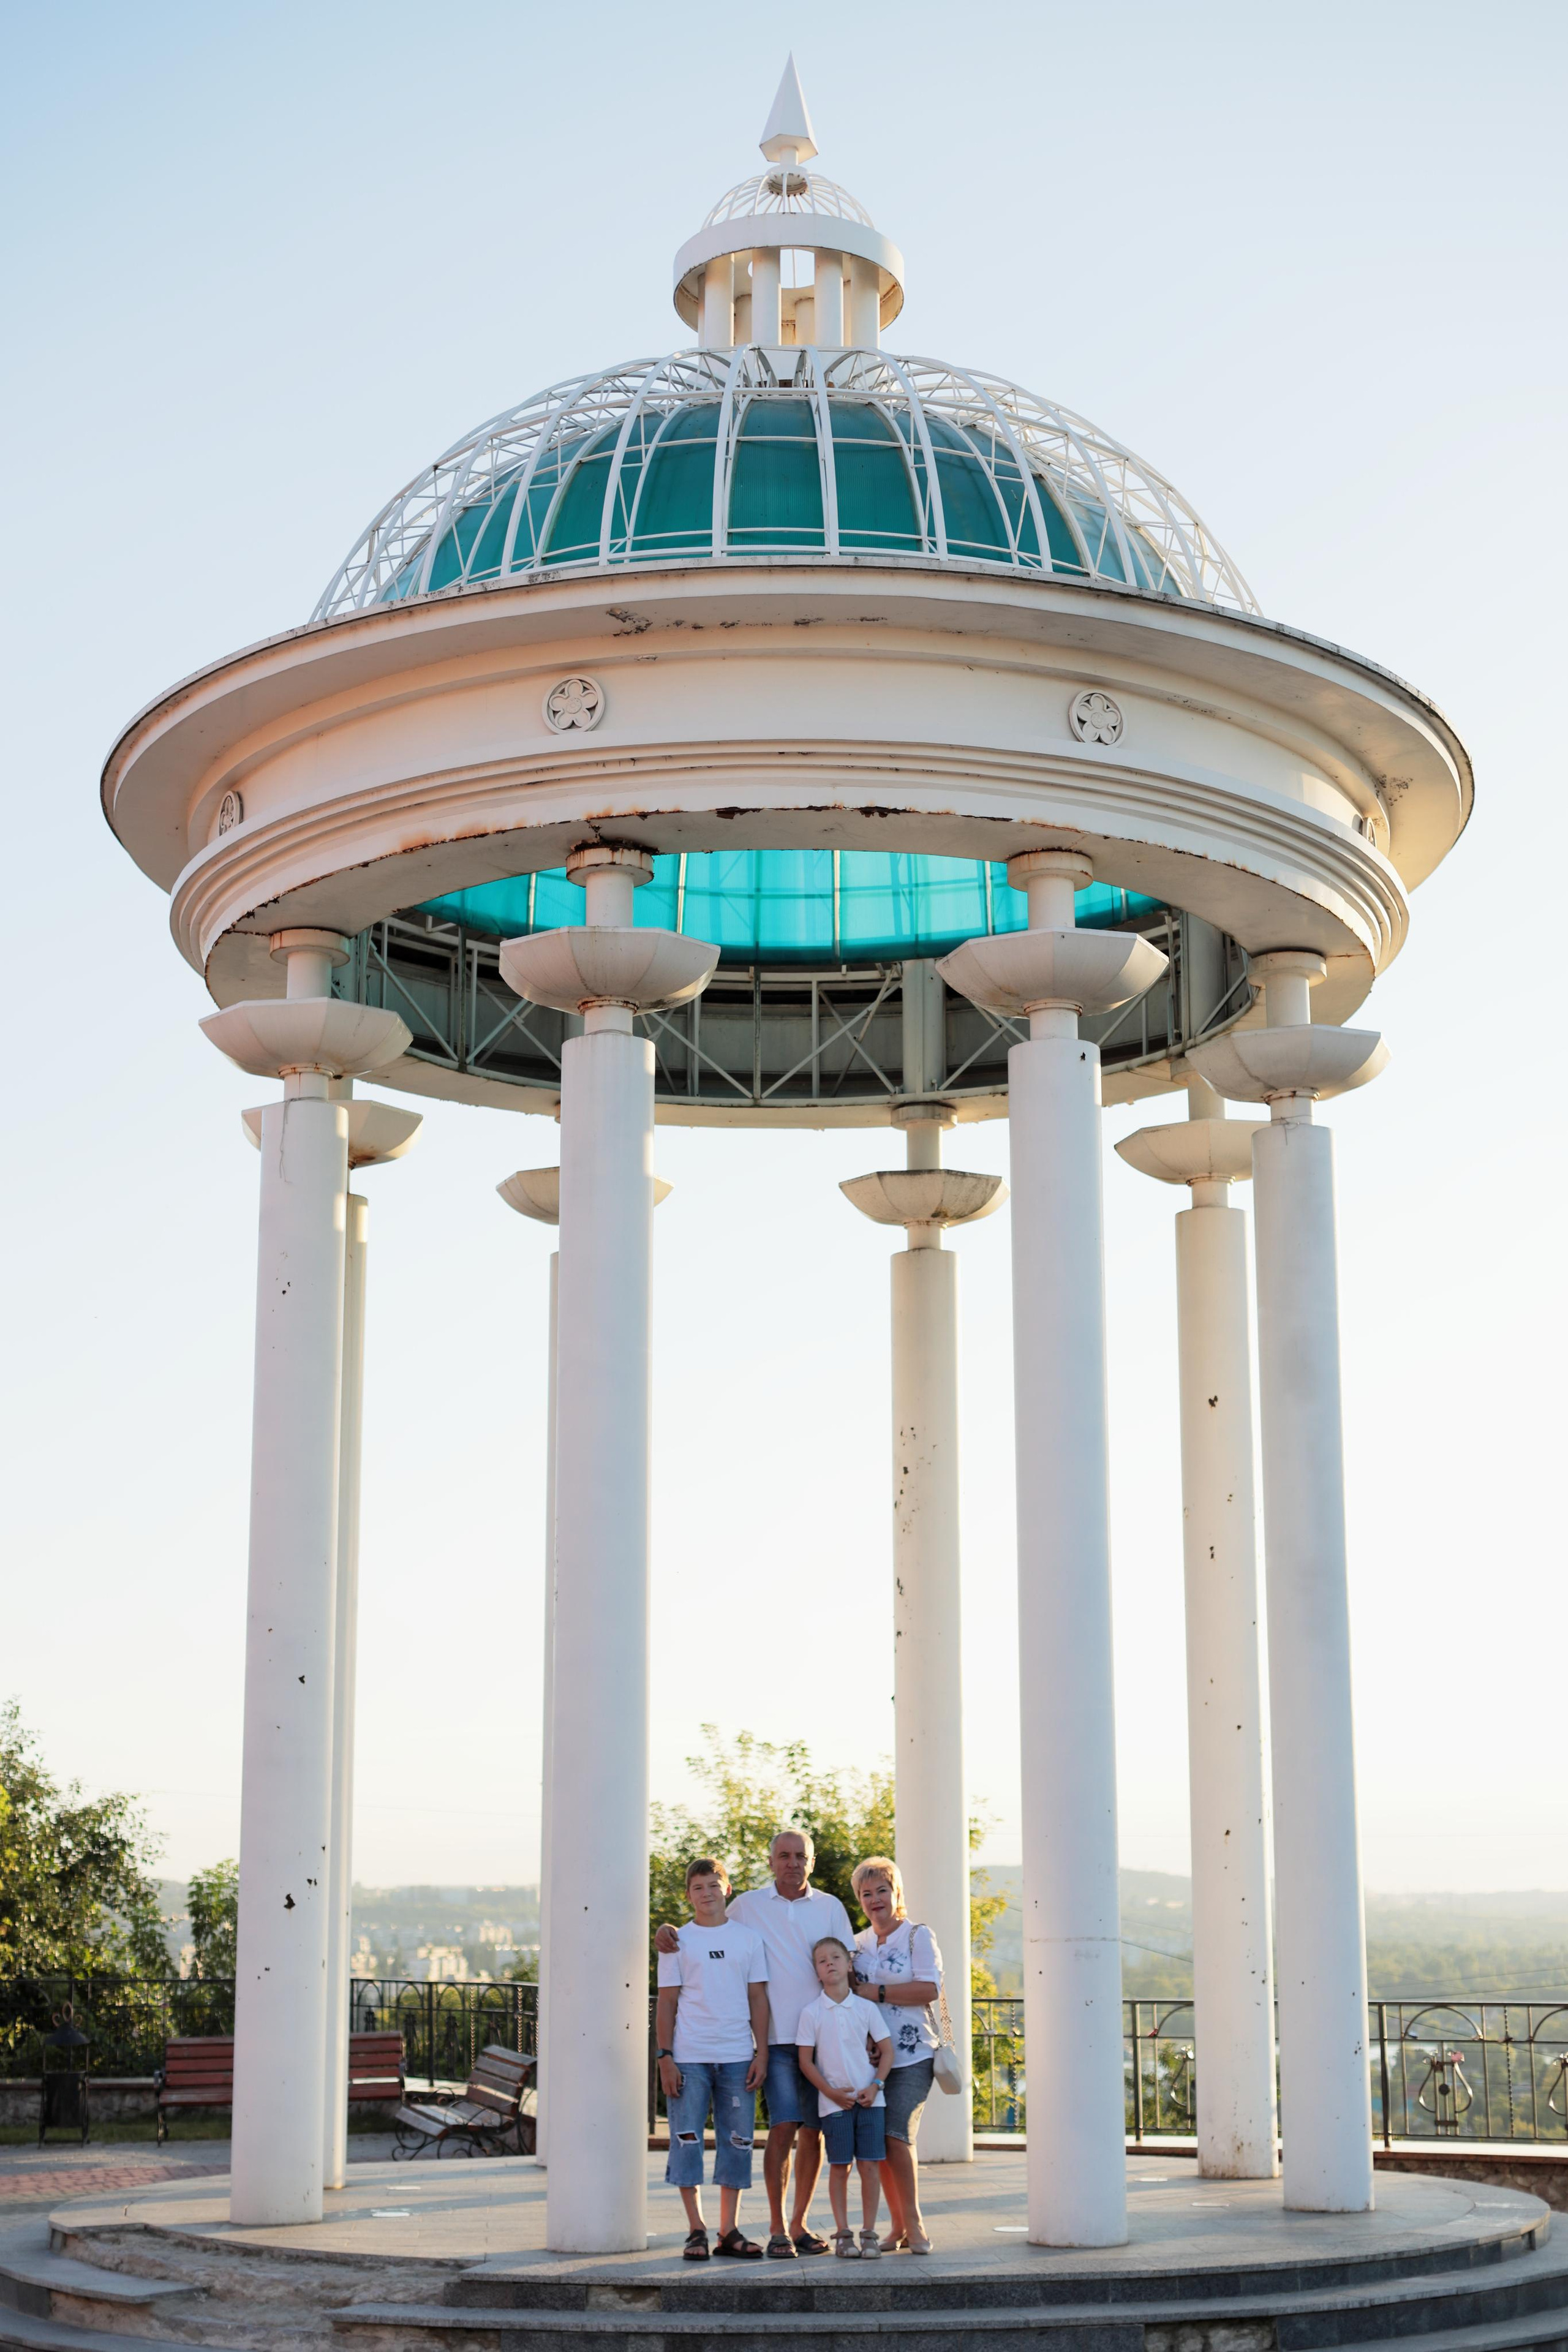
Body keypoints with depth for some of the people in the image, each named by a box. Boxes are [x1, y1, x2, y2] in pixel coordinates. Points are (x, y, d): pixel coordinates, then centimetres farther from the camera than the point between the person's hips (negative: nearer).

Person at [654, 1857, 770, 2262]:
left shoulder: (748, 1939, 9)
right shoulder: (678, 1943, 5)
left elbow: (758, 2000, 9)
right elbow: (667, 2003, 4)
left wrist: (761, 2054, 2)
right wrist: (665, 2057, -4)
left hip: (737, 2057, 2)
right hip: (689, 2058, -1)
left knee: (737, 2142, 3)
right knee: (687, 2141, -3)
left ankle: (729, 2232, 12)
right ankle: (696, 2231, 6)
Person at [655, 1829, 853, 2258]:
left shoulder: (830, 1908, 10)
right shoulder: (748, 1906, 7)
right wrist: (669, 1932, -3)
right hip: (777, 2035, -2)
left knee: (813, 2130, 5)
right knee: (784, 2126, -12)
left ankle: (800, 2223, 16)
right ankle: (777, 2230, -6)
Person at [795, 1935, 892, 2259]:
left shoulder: (866, 2008, 2)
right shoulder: (811, 2013, -2)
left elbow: (887, 2050, 7)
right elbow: (806, 2061, 0)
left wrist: (875, 2086, -6)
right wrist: (831, 2092, -9)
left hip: (869, 2099, 1)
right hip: (833, 2101, -1)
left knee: (870, 2165, -2)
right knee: (839, 2167, 1)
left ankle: (869, 2232, 6)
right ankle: (842, 2233, 9)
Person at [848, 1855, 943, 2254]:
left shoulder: (918, 1936, 1)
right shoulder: (857, 1944, 16)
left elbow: (930, 1988, -12)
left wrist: (875, 1992, -13)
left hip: (911, 2056, -5)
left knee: (897, 2135, -15)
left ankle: (913, 2224, -5)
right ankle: (898, 2226, 10)